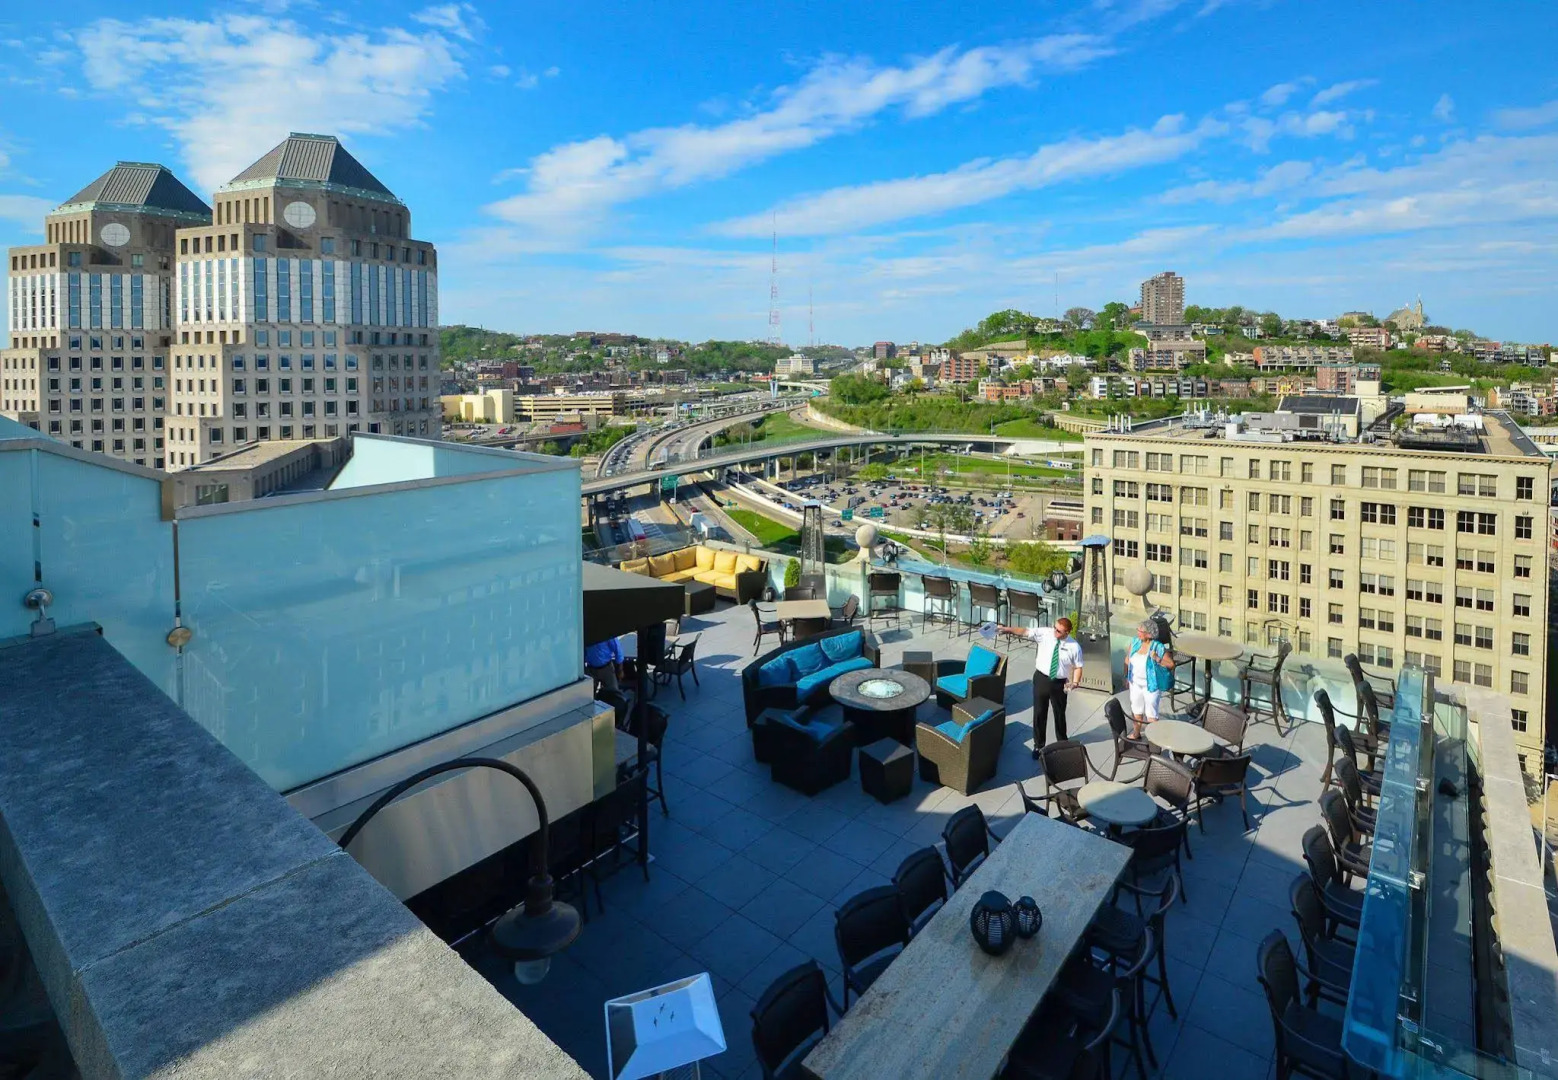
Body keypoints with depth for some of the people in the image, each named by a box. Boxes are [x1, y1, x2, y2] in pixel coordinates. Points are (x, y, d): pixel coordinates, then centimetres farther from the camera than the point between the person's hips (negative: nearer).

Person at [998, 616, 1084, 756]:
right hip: (1041, 678, 1)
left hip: (1059, 683, -1)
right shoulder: (1045, 633, -11)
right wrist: (1007, 629, -31)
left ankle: (1062, 742, 44)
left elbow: (1078, 667, -1)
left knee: (1059, 714, 18)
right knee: (1039, 713, 10)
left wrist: (1075, 683, -14)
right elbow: (1025, 631, -17)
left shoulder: (1074, 647, -11)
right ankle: (1038, 745, 28)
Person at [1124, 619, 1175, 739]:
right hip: (1135, 683, 5)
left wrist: (1157, 659, -32)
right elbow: (1128, 659, 7)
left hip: (1151, 686, -5)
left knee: (1151, 714, 5)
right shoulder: (1135, 642, -6)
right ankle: (1136, 733, 41)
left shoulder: (1158, 647, -21)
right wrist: (1126, 676, 10)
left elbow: (1171, 664, -18)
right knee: (1137, 709, 22)